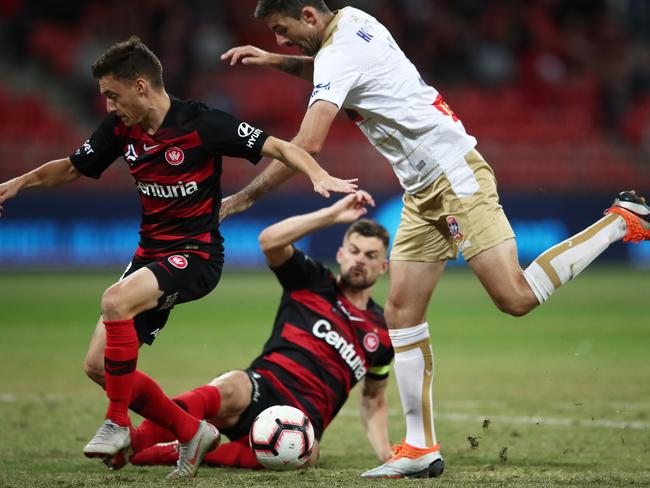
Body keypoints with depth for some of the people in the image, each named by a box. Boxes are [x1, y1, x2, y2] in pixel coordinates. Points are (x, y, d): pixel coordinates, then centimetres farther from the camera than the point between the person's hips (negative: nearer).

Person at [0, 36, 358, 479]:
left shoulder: (201, 124, -16)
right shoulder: (121, 129, 2)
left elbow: (278, 148, -14)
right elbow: (72, 169, 18)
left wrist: (319, 175, -31)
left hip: (196, 255, -8)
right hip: (151, 254, 8)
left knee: (116, 300, -34)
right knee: (98, 365, 0)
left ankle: (117, 423, -17)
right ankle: (191, 433, 15)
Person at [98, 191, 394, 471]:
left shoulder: (382, 333, 19)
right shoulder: (313, 282, 11)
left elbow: (373, 401, 29)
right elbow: (270, 240, -8)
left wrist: (386, 455, 14)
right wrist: (332, 215, -9)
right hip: (261, 388, -1)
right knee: (230, 389, -40)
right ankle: (128, 444, -62)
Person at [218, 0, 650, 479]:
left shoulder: (339, 54, -16)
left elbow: (307, 144, -25)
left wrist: (243, 198, -17)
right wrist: (275, 61, 22)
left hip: (455, 174, -10)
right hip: (424, 192, 10)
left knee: (515, 297, -17)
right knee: (401, 313, 3)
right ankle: (421, 448, 2)